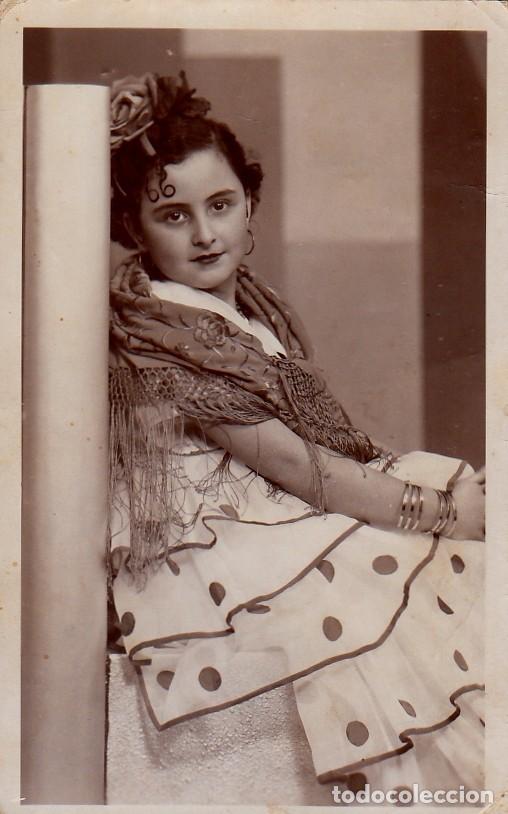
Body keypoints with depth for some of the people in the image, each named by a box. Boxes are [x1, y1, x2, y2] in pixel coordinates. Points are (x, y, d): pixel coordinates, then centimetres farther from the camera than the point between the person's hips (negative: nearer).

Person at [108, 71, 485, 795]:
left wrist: (455, 485, -5)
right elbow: (297, 467, -20)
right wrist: (443, 510, -16)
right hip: (209, 546, -8)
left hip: (281, 514, 8)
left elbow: (328, 435, 8)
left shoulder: (251, 302, 9)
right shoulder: (151, 333, -18)